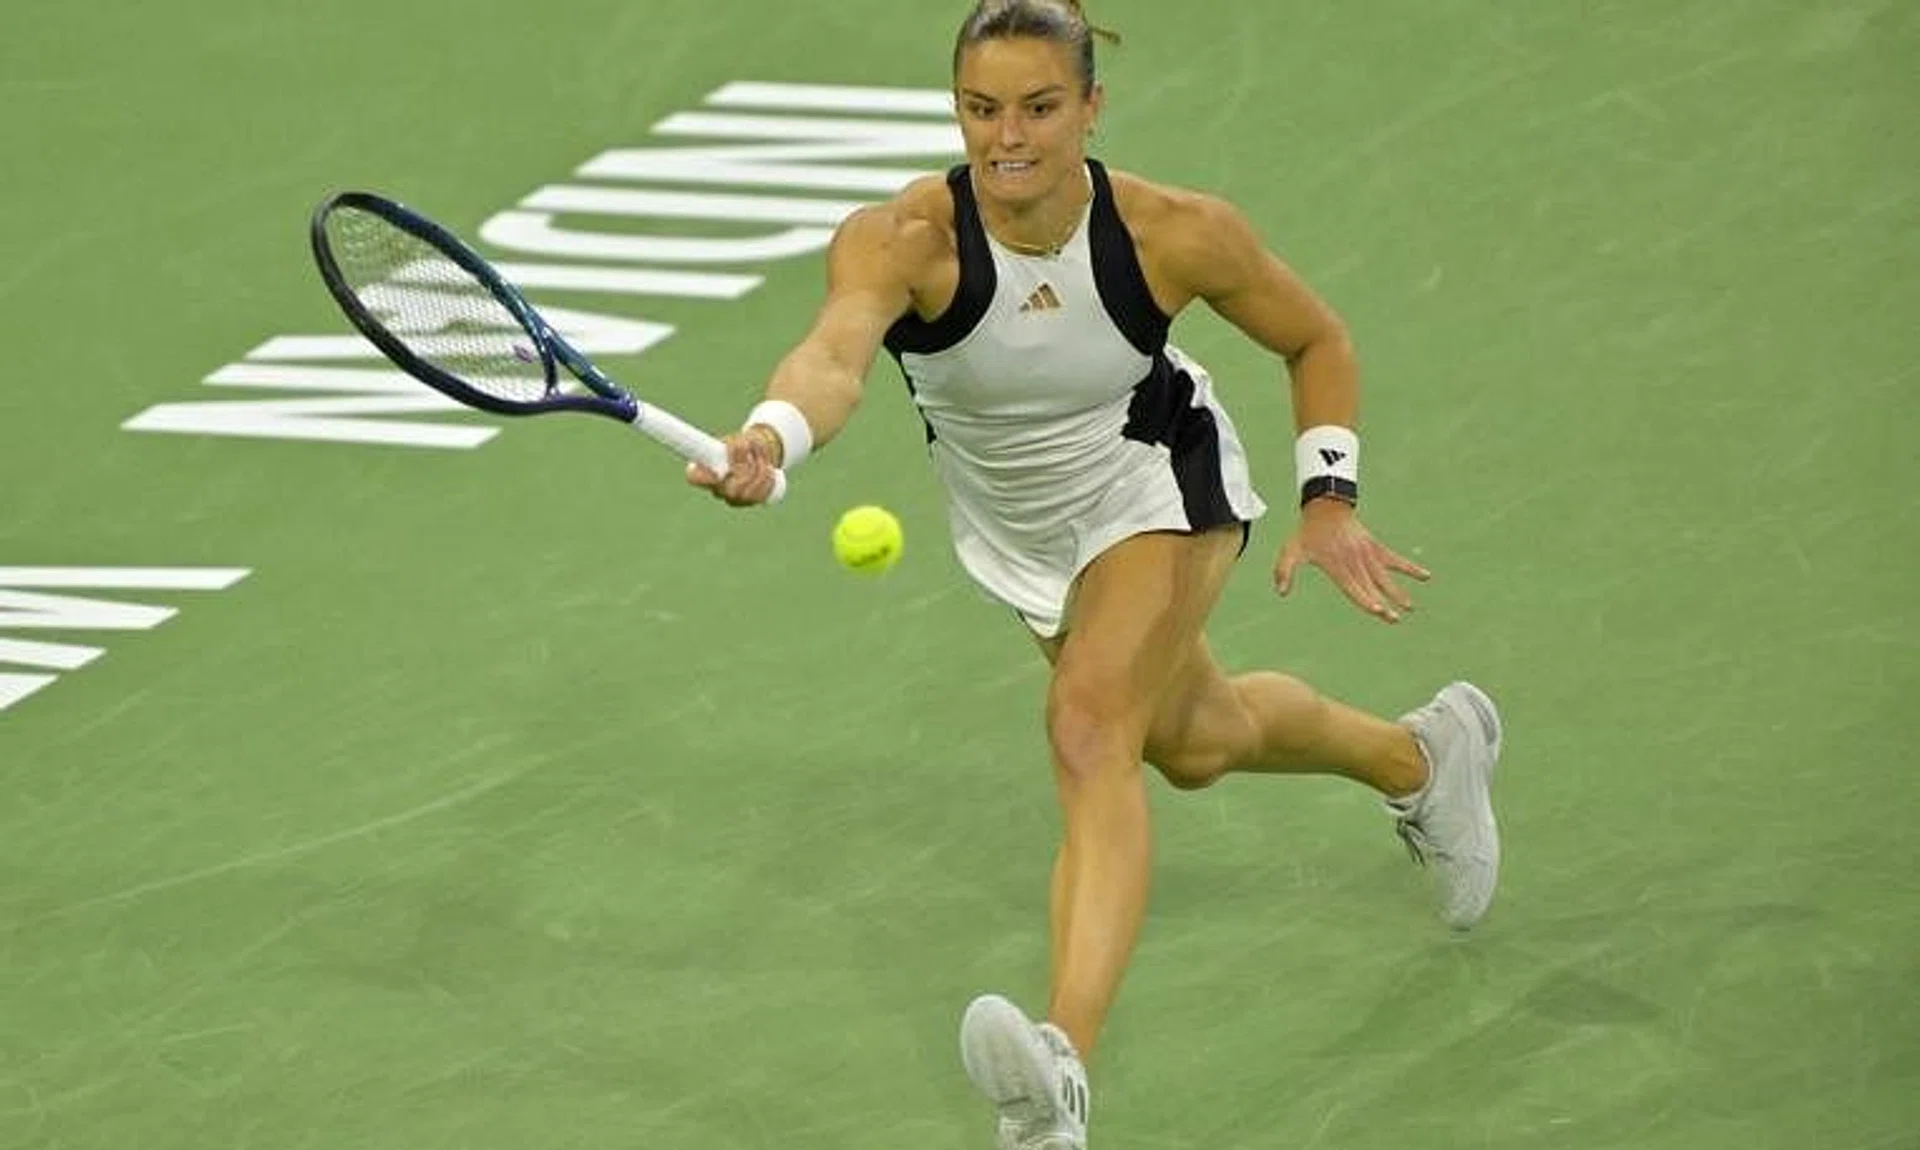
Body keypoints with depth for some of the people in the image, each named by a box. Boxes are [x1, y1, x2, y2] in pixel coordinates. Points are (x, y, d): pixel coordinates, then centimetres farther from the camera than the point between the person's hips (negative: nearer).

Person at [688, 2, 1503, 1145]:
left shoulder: (1178, 234, -29)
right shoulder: (901, 238, -33)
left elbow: (1317, 340, -9)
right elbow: (835, 351, -55)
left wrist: (1329, 499, -17)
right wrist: (770, 440, -76)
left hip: (1159, 487, -4)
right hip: (1020, 528, 4)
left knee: (1089, 727, -30)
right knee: (1194, 742, 26)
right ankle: (1421, 756, 59)